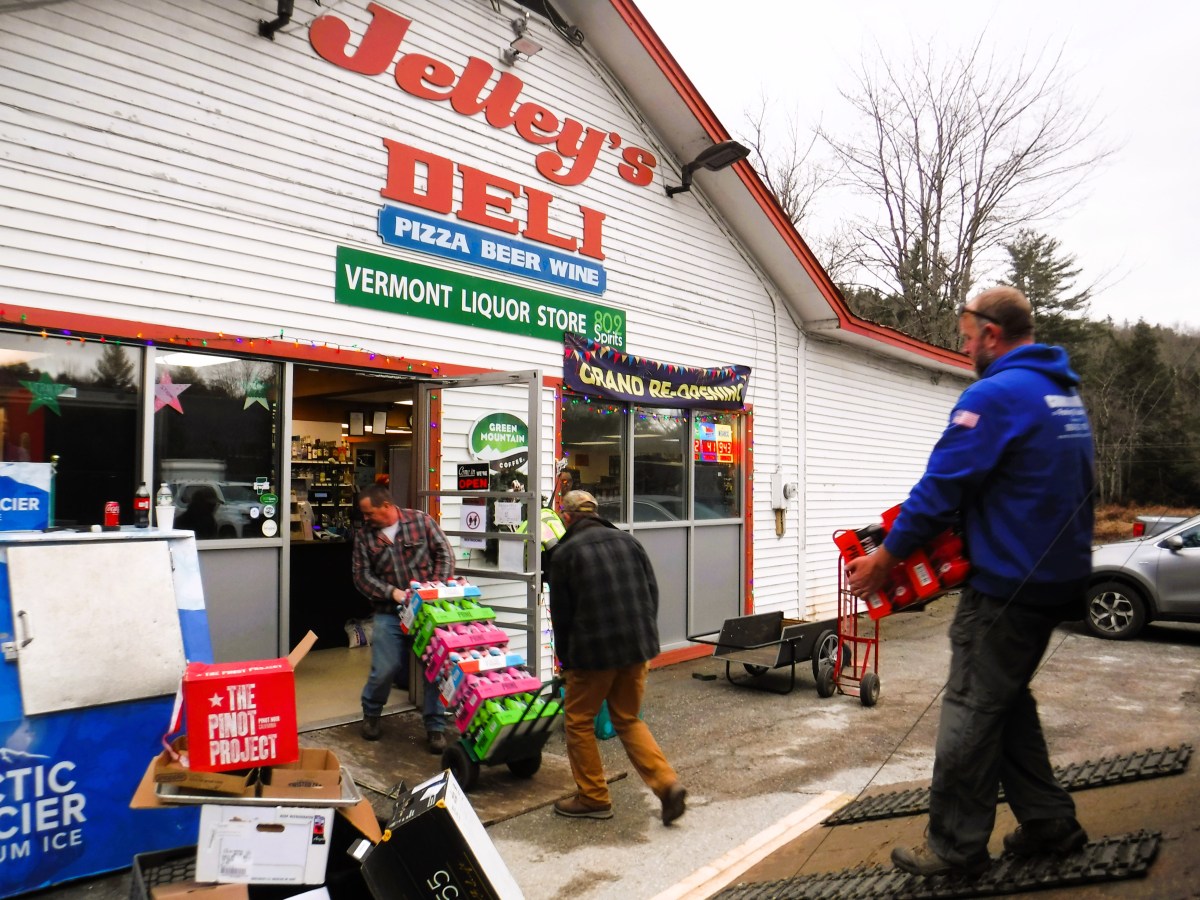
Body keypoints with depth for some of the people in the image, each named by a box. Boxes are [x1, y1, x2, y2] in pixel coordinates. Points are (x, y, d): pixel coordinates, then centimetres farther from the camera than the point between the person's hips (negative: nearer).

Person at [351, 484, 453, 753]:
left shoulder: (420, 521, 0)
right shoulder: (364, 534, 4)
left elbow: (444, 554, 1)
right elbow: (362, 576, 1)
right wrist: (392, 592, -13)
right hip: (388, 614, 1)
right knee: (384, 671, -2)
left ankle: (435, 727, 15)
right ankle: (370, 715, 29)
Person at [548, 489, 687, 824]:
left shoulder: (565, 553, -4)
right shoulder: (627, 540, 10)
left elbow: (561, 613, 0)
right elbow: (652, 593, 10)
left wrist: (566, 660, 11)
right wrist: (646, 642, 17)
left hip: (594, 651, -5)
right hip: (638, 647, 6)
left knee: (579, 721, 13)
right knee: (628, 721, 19)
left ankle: (593, 798, 19)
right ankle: (667, 783, 6)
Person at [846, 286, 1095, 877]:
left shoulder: (996, 395, -17)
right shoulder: (1065, 394, 13)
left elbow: (943, 485, -20)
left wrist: (887, 555, -10)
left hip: (1008, 585, -9)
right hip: (1060, 578, 10)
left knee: (972, 712, 1)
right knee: (1009, 701, 21)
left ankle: (954, 847, 11)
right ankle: (1049, 824, 29)